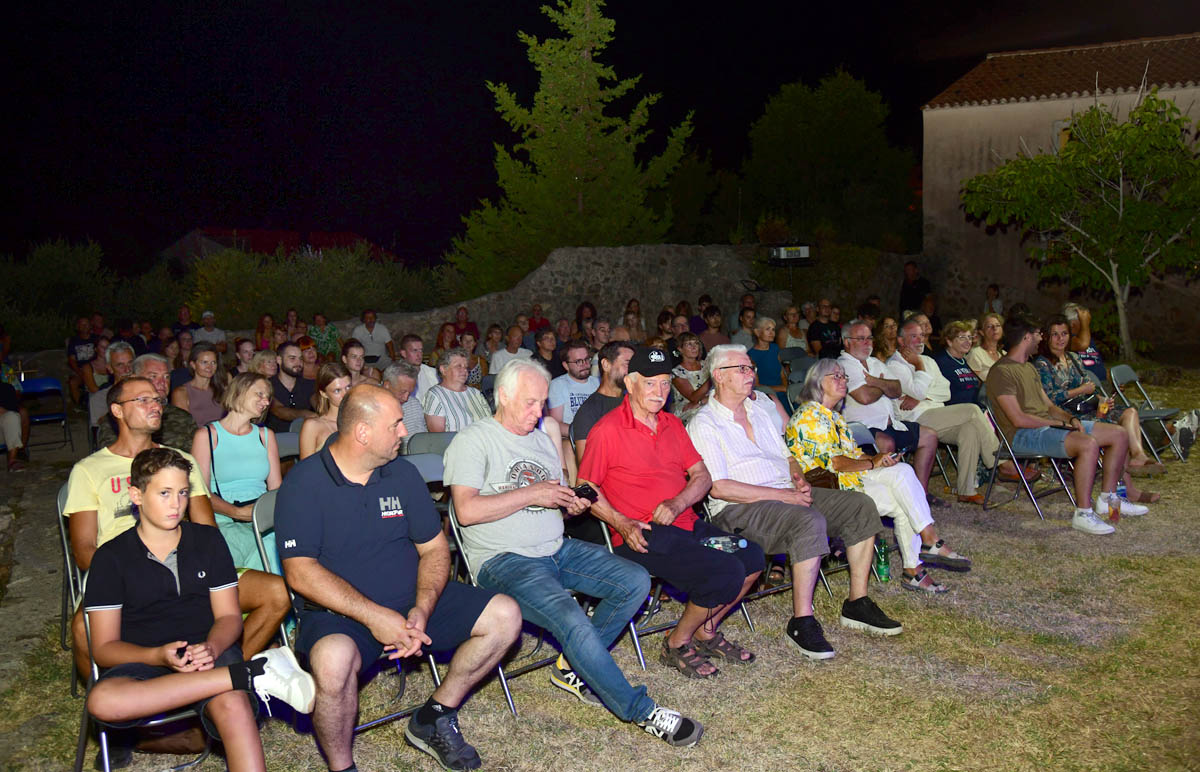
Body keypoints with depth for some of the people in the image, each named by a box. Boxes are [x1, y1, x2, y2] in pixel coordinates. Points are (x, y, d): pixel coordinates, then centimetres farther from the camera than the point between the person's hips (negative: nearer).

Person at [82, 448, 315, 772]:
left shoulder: (208, 542, 11)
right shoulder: (111, 557, 5)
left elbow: (229, 616, 9)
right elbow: (104, 648, 1)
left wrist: (211, 648, -15)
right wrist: (161, 656, -19)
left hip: (210, 655, 0)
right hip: (144, 662, 0)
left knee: (232, 704, -37)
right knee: (102, 700, -37)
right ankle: (250, 674, -38)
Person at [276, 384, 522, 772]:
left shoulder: (402, 473, 5)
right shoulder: (304, 483, -10)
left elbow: (435, 548, 7)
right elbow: (300, 572, -18)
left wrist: (422, 610, -12)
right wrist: (373, 616, -25)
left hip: (413, 602, 6)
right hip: (339, 613, -5)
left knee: (505, 615, -7)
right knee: (334, 660, -39)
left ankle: (433, 718, 9)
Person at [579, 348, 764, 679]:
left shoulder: (673, 424, 15)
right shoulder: (607, 430, -7)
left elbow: (702, 476, 12)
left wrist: (677, 504, -9)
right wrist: (622, 524, -18)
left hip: (686, 524, 7)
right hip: (642, 536, -7)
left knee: (752, 557, -8)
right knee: (727, 573, -22)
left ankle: (706, 632, 14)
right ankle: (677, 645, 1)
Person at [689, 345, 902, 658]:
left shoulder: (760, 409, 20)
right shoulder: (703, 424, -6)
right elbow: (719, 488, -16)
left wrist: (799, 480, 1)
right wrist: (783, 495, -18)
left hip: (786, 495, 8)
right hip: (740, 508, -8)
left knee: (861, 505, -5)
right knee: (810, 521, -34)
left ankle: (857, 603, 2)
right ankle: (802, 621, -23)